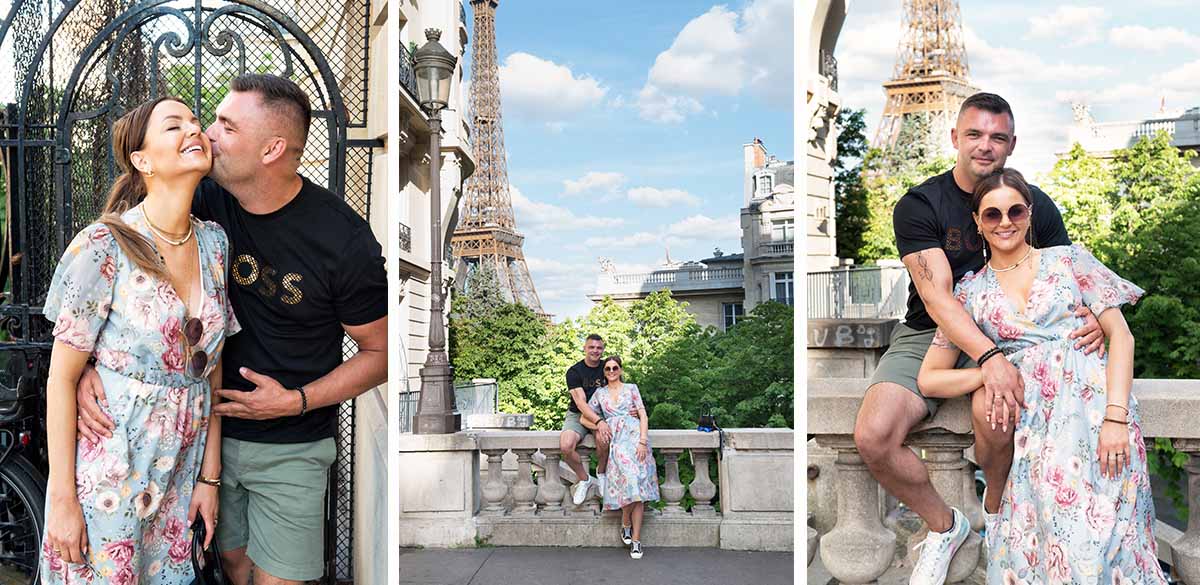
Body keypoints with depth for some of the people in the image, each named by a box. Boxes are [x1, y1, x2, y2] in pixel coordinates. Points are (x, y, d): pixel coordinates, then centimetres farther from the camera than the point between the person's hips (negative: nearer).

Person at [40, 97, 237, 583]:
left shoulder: (214, 242, 2)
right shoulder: (103, 246, -14)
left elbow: (211, 368, 6)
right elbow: (62, 378, -10)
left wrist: (209, 475, 6)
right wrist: (62, 497, -11)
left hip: (180, 470, 5)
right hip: (107, 467, -5)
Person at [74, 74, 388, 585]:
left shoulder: (345, 240, -19)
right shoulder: (209, 202, -7)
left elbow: (379, 352, -10)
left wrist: (296, 401, -20)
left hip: (291, 448, -4)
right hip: (213, 429, 4)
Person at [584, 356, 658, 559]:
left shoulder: (631, 388, 13)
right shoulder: (600, 394, 18)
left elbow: (643, 416, 6)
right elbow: (584, 417, 19)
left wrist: (643, 441, -8)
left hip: (635, 436, 0)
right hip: (616, 441, 0)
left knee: (638, 489, -11)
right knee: (631, 479, -23)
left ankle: (635, 539, -9)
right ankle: (626, 525, -1)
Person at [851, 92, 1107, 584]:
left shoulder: (1035, 204, 3)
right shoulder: (918, 205, -7)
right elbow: (937, 298, -18)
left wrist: (1089, 318, -21)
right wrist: (989, 357, -34)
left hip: (1002, 333, 1)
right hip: (928, 334, 0)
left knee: (993, 413, -35)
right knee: (872, 438, -24)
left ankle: (996, 509, 0)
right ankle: (944, 525, 5)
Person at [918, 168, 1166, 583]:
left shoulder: (1069, 260, 12)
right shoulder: (972, 292, 14)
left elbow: (1121, 336, 4)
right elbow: (928, 379, 12)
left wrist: (1116, 417, -10)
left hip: (1095, 405, -1)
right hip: (1033, 423, 1)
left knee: (1096, 535, -17)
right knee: (1036, 546, -17)